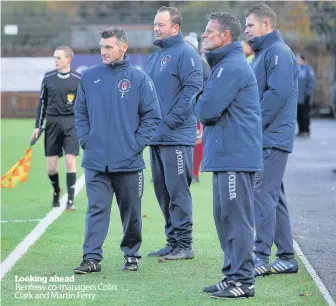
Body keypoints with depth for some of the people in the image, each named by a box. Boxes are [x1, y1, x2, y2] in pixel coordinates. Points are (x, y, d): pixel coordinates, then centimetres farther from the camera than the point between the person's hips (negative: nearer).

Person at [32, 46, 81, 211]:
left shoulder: (78, 79, -1)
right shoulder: (48, 78, 5)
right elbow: (42, 103, 11)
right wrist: (38, 126, 9)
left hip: (71, 123, -2)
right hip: (52, 123, 2)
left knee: (70, 161, -9)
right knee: (51, 166, 3)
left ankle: (70, 199, 0)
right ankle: (56, 192, 30)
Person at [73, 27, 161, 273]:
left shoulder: (139, 78, -3)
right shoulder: (89, 77, 5)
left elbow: (152, 116, -1)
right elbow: (80, 113, 14)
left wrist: (137, 144, -7)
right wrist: (85, 140, 2)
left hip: (128, 161, -1)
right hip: (95, 161, 2)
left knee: (131, 212, 9)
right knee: (96, 210, -2)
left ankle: (132, 254, 23)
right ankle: (92, 257, -1)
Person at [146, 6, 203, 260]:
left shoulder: (185, 53, -9)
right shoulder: (155, 56, 19)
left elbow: (193, 89, -18)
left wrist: (171, 120, -19)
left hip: (176, 137, -9)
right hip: (156, 136, 9)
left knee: (178, 190, -7)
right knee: (163, 191, 12)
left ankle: (184, 245, -2)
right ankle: (172, 242, 19)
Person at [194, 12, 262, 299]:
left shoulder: (232, 67, -16)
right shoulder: (222, 65, 19)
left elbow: (206, 109, -20)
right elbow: (204, 107, 21)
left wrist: (200, 103, 1)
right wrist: (202, 101, -1)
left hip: (236, 157, -11)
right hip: (224, 154, 11)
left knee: (237, 218, -7)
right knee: (225, 217, 14)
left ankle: (243, 281, -4)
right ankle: (233, 275, 21)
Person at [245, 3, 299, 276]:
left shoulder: (278, 53, -12)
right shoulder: (262, 54, 20)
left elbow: (278, 93, -22)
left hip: (272, 138, -10)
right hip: (266, 139, 10)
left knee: (264, 195, -11)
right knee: (274, 197, 11)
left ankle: (261, 257, -10)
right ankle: (287, 258, 16)